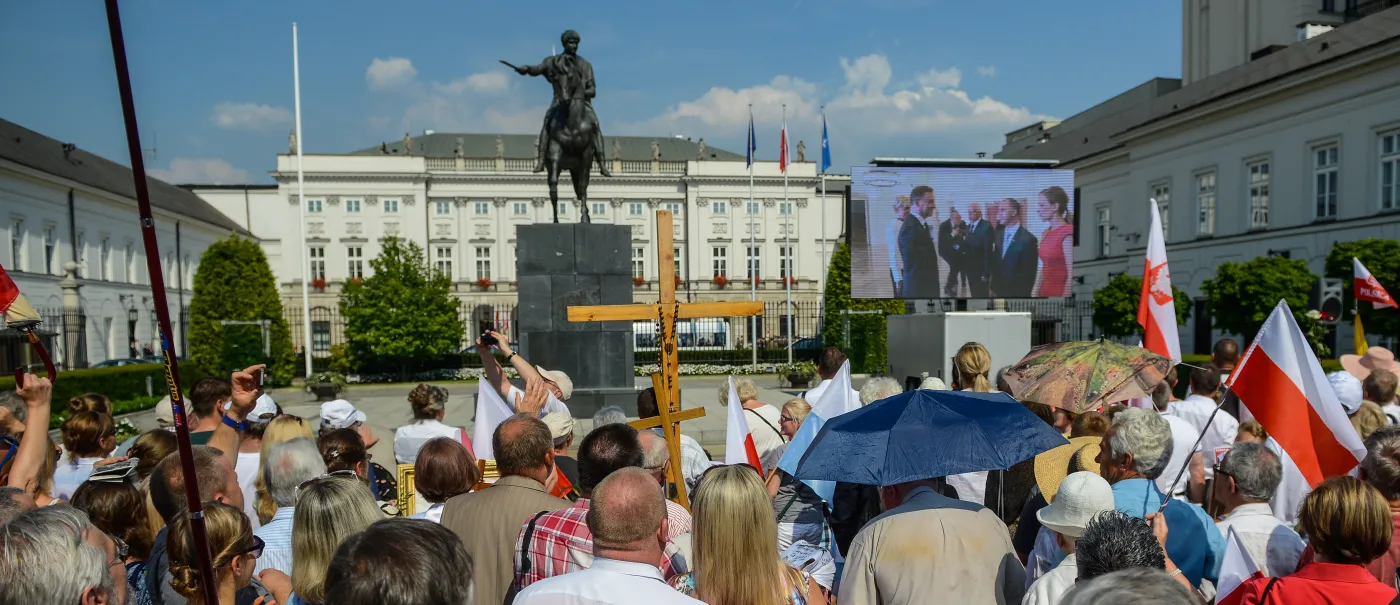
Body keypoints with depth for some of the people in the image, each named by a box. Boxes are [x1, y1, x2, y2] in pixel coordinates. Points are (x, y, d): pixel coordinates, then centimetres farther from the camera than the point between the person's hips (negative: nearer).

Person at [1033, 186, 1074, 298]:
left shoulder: (1067, 234, -12)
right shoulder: (1045, 234, 10)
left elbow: (1072, 276, -16)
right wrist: (1037, 294, 10)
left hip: (1060, 294, -7)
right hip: (1045, 293, 7)